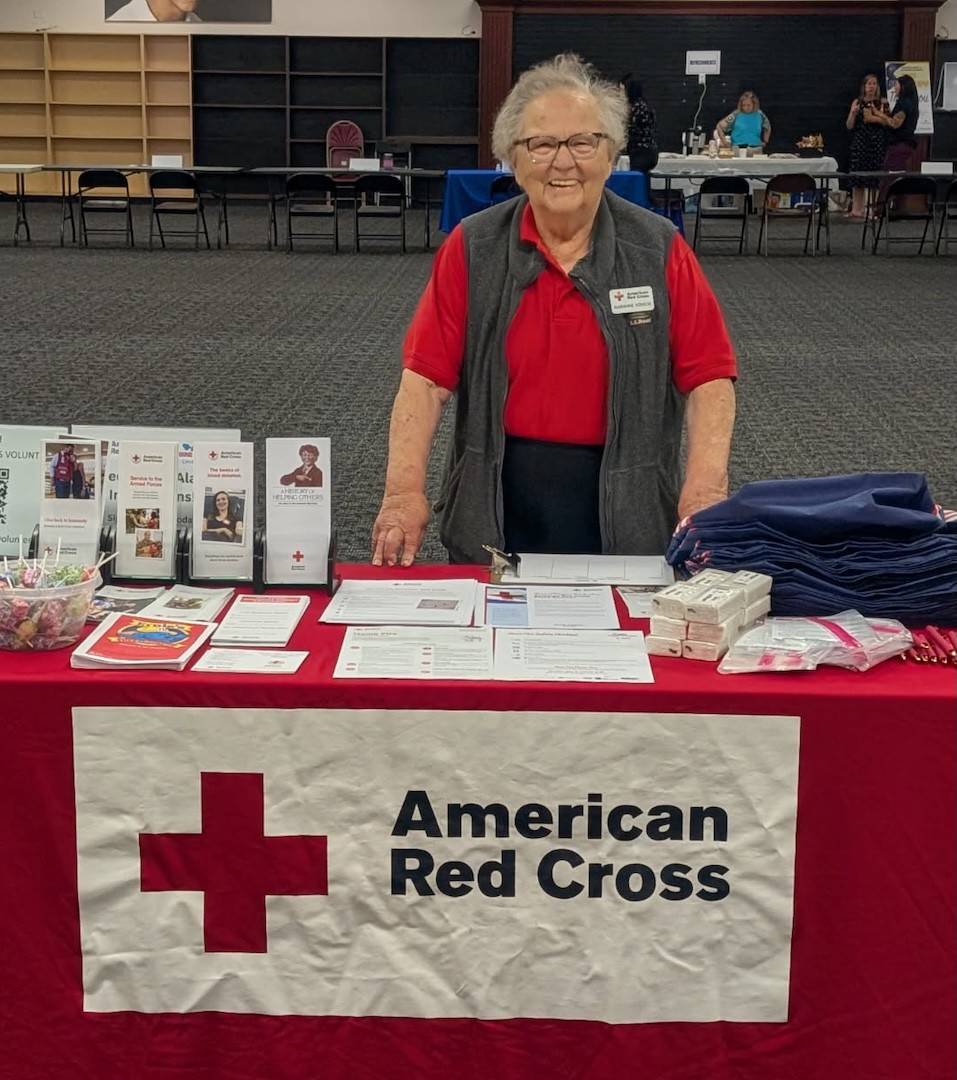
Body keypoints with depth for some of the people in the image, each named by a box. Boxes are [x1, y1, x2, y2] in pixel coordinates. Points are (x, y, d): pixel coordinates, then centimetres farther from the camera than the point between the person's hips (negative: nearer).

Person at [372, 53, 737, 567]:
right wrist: (404, 490, -18)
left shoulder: (659, 250, -2)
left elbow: (709, 377, -5)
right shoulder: (473, 249, -1)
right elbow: (425, 377, -7)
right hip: (495, 513, 1)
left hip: (623, 509, 0)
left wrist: (705, 488, -19)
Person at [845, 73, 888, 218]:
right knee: (857, 174, 0)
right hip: (860, 141, 2)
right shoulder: (857, 102, 9)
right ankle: (856, 209, 4)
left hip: (877, 142, -2)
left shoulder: (882, 103, 4)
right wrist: (853, 113, -8)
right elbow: (849, 126, 8)